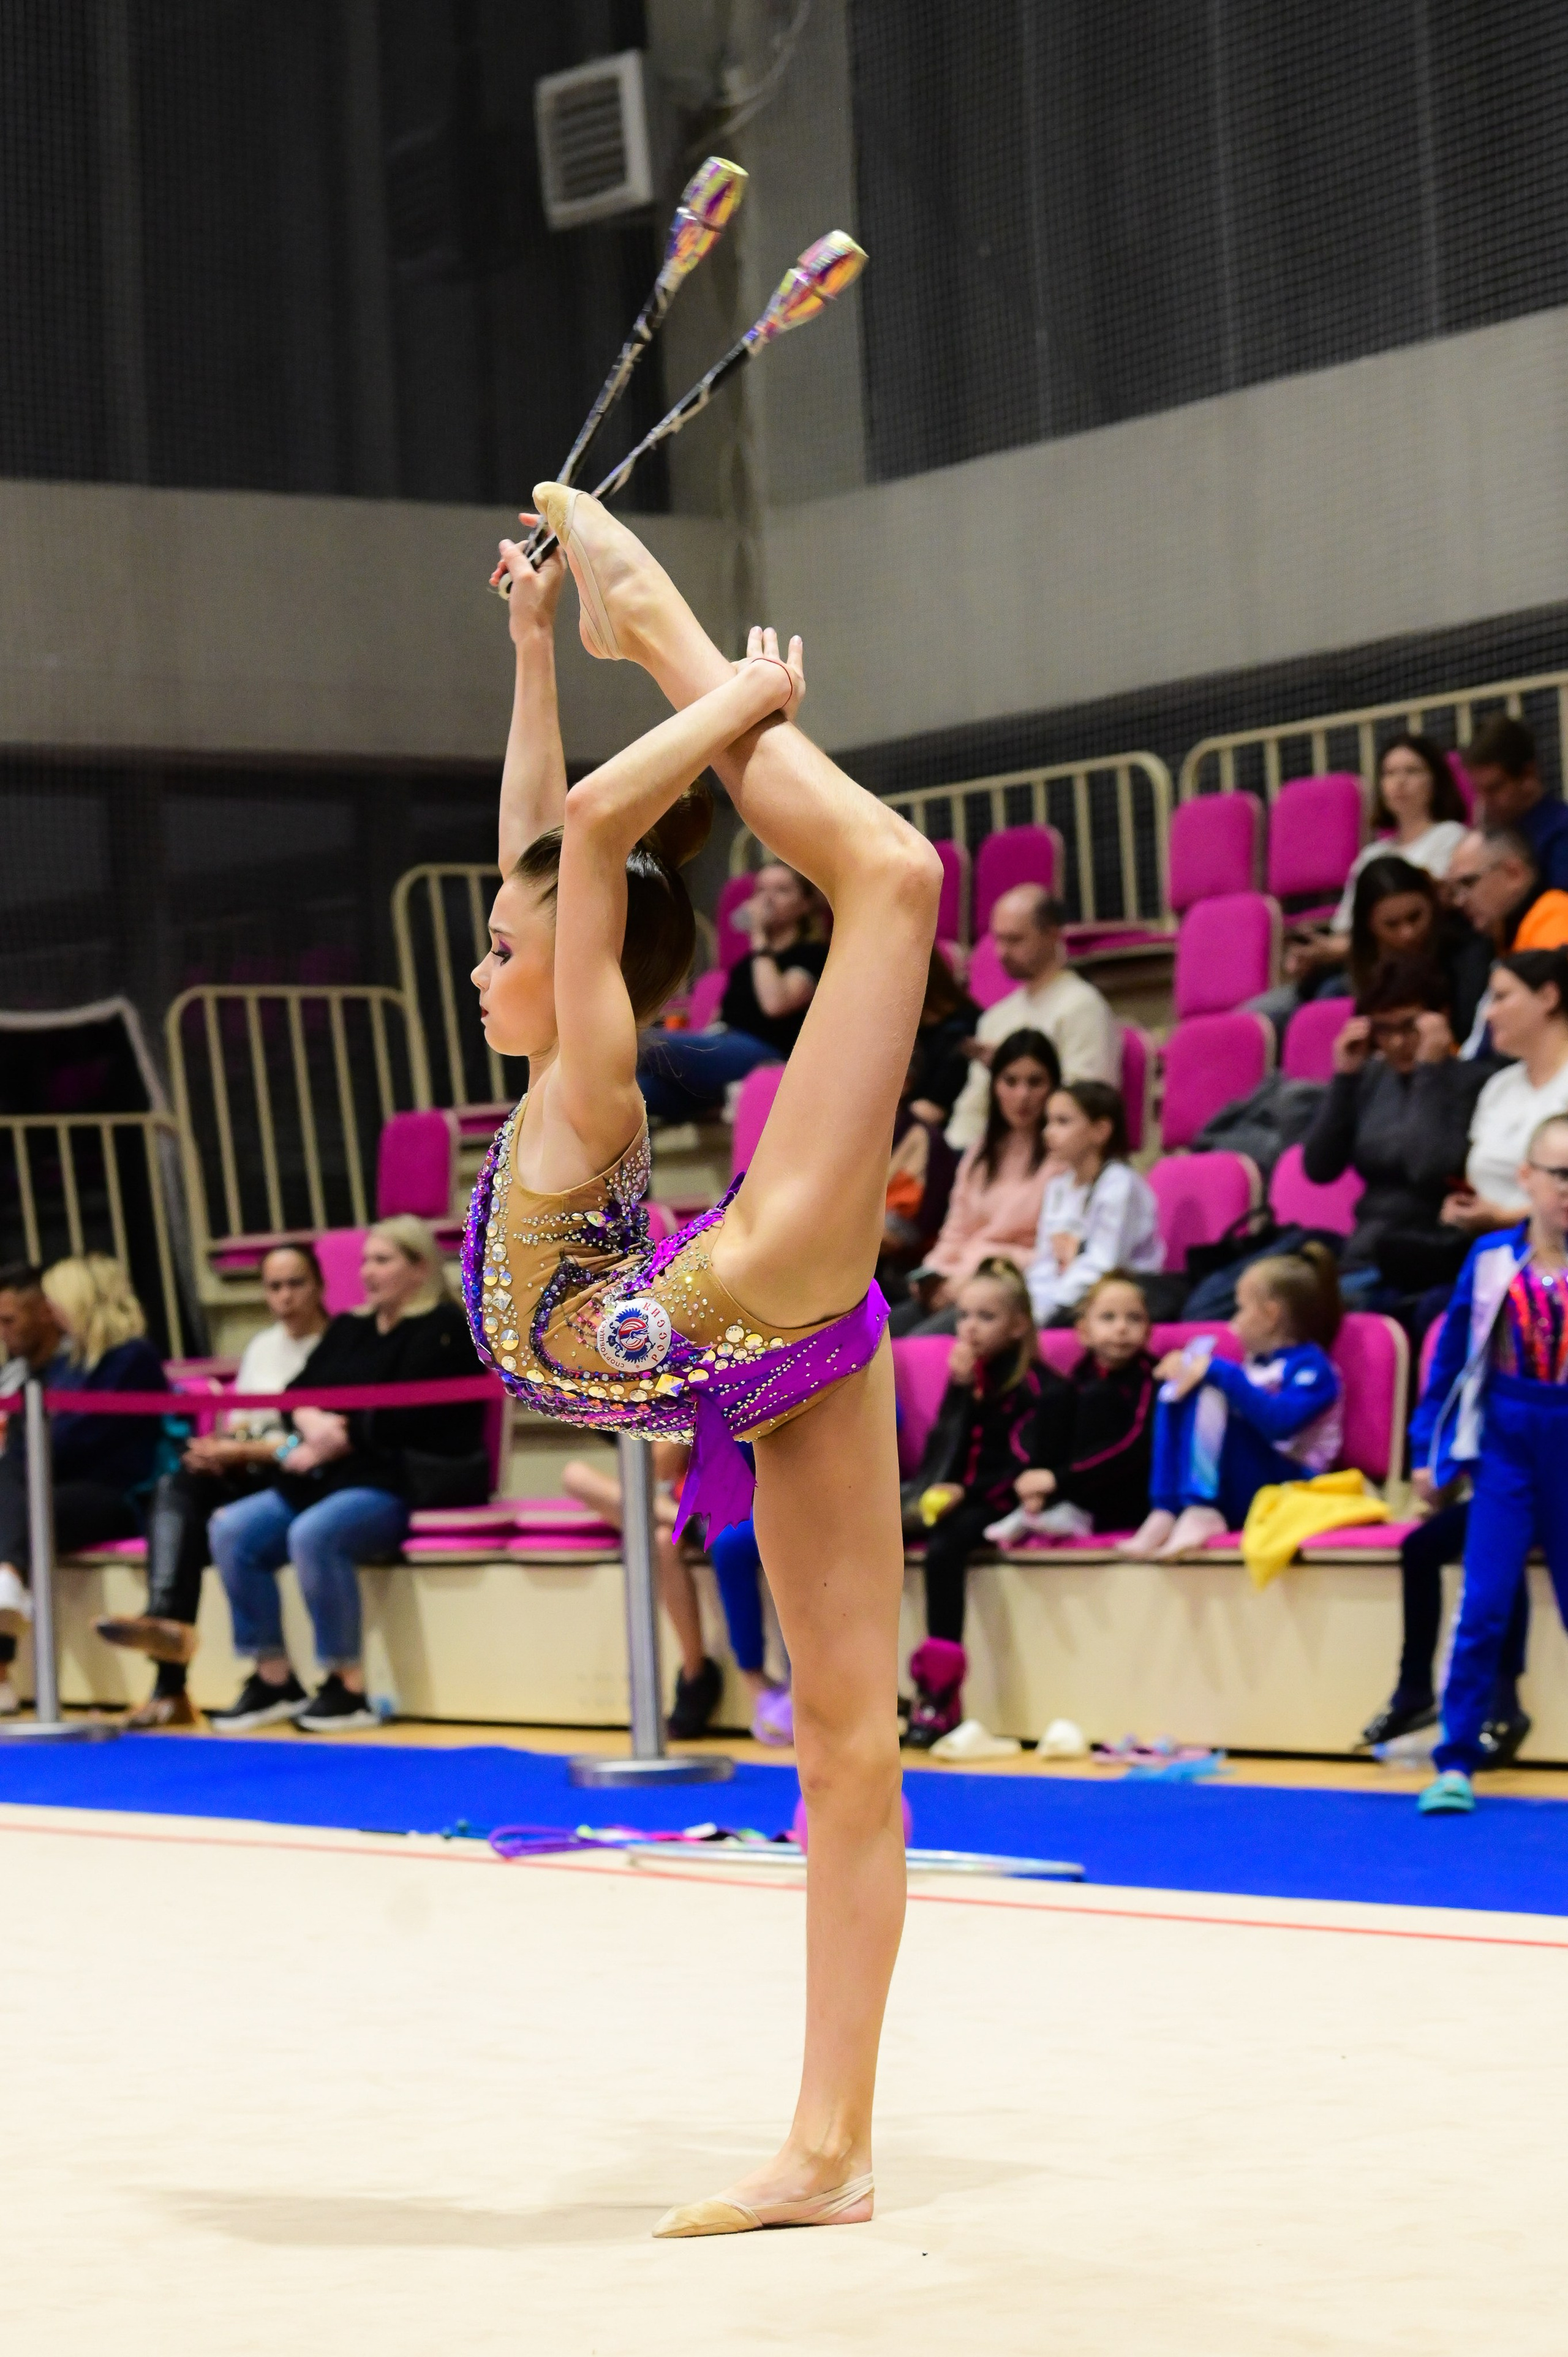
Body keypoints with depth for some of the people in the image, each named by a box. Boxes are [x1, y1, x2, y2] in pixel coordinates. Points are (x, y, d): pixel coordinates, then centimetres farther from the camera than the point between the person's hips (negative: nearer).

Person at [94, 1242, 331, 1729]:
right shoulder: (261, 1347, 20)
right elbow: (240, 1426, 16)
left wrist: (243, 1453, -16)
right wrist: (220, 1446, -7)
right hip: (244, 1475, 6)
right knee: (175, 1487, -24)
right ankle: (166, 1619, -42)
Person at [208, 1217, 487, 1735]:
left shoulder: (444, 1330, -4)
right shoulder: (349, 1328, 20)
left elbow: (402, 1419, -15)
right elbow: (296, 1394, 10)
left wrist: (338, 1440, -11)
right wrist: (311, 1422, -12)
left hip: (407, 1483, -8)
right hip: (333, 1477, 8)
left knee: (314, 1533, -34)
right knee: (231, 1530, -11)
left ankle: (347, 1689, -24)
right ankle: (274, 1678, -6)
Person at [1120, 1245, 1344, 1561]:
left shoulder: (1311, 1368, -7)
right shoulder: (1257, 1362, 19)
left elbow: (1279, 1422, -26)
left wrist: (1220, 1373, -24)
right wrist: (1188, 1370, 9)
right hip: (1229, 1494, 8)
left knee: (1211, 1393, -22)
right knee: (1173, 1393, 0)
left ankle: (1201, 1511, -35)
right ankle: (1165, 1512, -17)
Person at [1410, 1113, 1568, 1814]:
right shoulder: (1493, 1261, 0)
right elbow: (1452, 1356, 7)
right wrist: (1428, 1450, 8)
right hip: (1506, 1446, 0)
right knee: (1483, 1607, -6)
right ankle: (1455, 1764, -1)